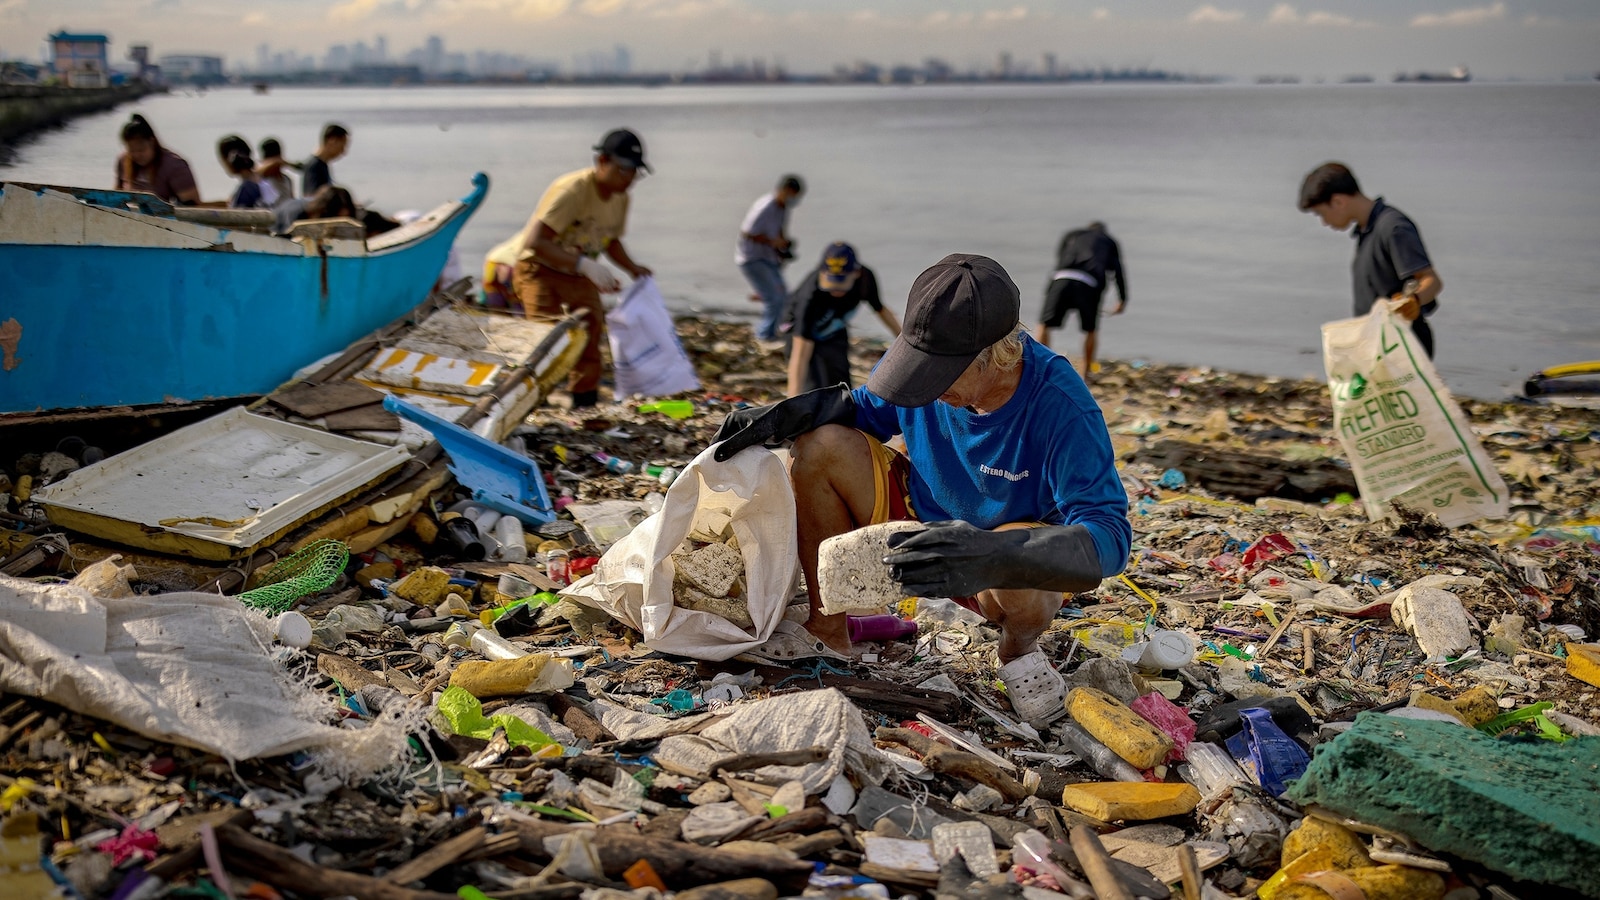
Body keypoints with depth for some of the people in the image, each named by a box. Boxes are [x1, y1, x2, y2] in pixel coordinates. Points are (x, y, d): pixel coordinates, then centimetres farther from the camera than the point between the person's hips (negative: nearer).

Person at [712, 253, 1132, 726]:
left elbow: (1109, 536, -37)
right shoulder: (924, 353, -16)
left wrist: (987, 556, -54)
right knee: (822, 445, -16)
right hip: (923, 518, 5)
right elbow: (867, 408, 7)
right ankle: (826, 632, -1)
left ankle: (1020, 646, -3)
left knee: (1014, 558, -42)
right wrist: (783, 414, -13)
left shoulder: (1060, 404, -31)